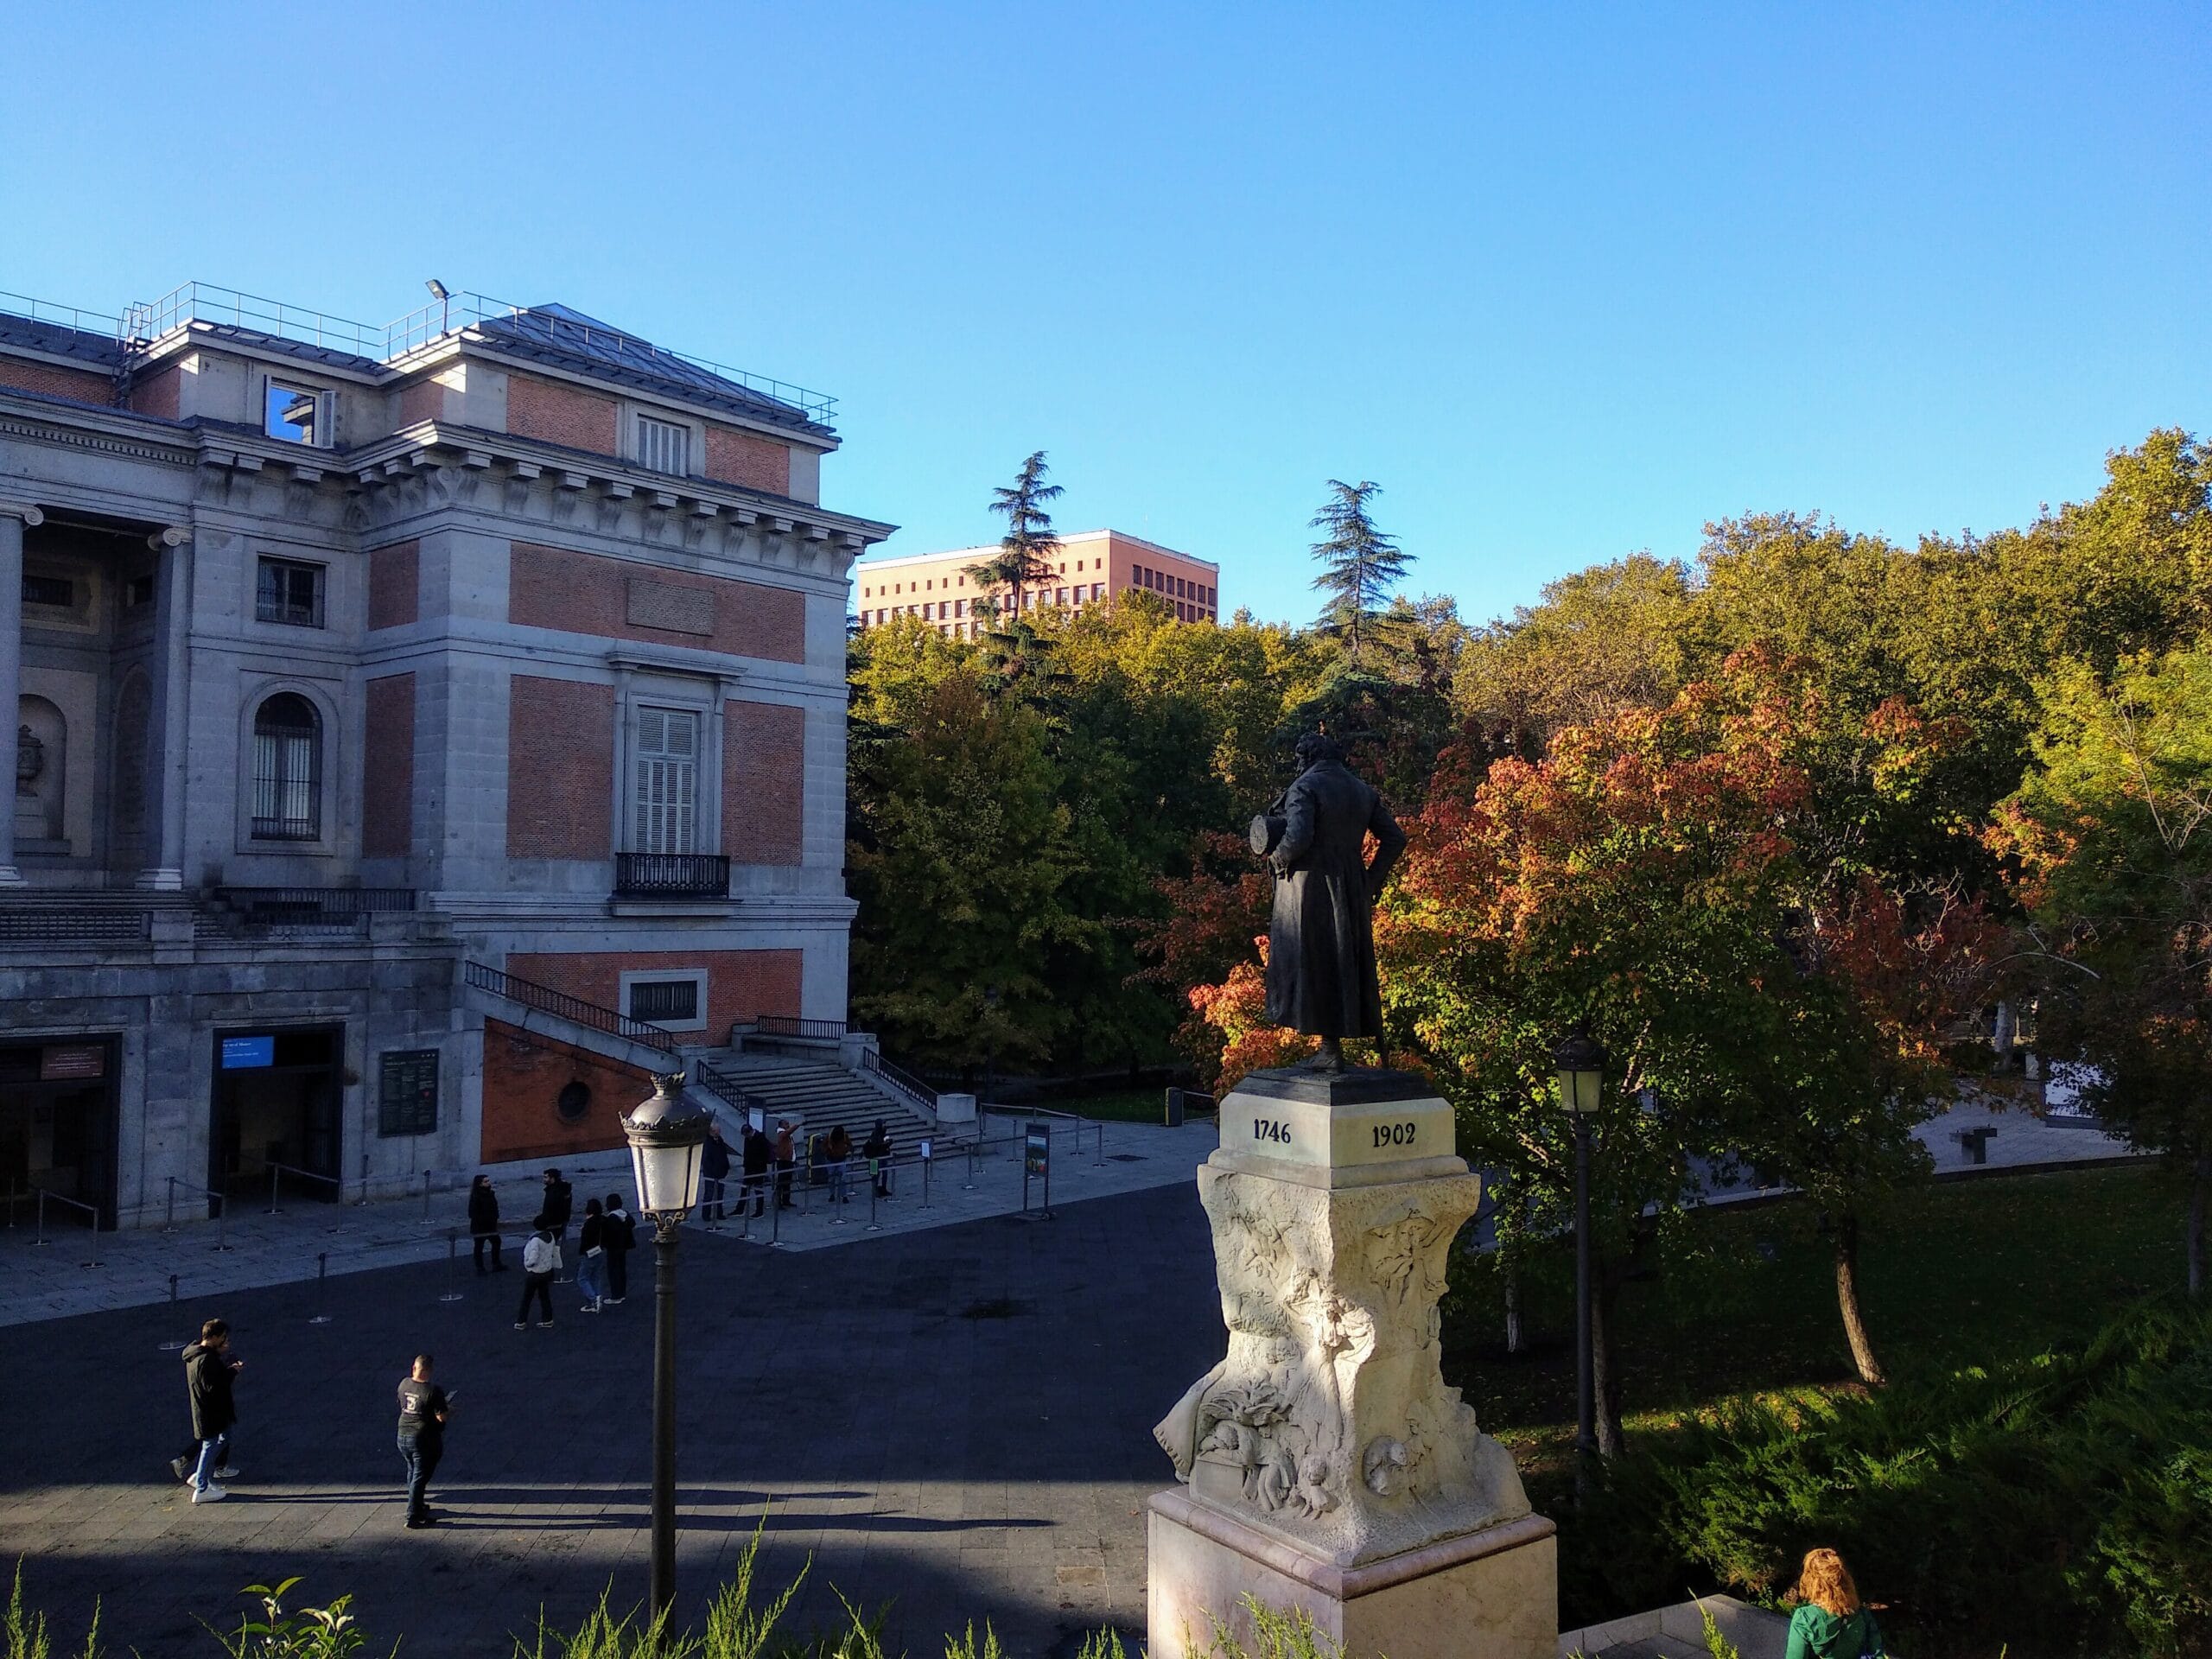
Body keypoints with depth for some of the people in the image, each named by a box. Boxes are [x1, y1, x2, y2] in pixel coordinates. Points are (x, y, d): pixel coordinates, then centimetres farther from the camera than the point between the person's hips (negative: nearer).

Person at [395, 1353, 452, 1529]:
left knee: (412, 1473, 22)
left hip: (403, 1435, 7)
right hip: (423, 1439, -7)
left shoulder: (404, 1384, -3)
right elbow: (442, 1417, -21)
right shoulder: (434, 1391, -23)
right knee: (420, 1477, 3)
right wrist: (450, 1410, 1)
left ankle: (418, 1507, 36)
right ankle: (413, 1516, 7)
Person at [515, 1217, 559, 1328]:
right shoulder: (551, 1236, -5)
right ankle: (548, 1320, 22)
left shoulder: (536, 1240, -26)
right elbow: (554, 1252, 7)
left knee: (526, 1298, 8)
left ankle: (521, 1322, 18)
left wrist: (526, 1264, -6)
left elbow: (533, 1260, -26)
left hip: (534, 1273, -7)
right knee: (544, 1296, 17)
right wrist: (557, 1265, 19)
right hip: (547, 1272, 7)